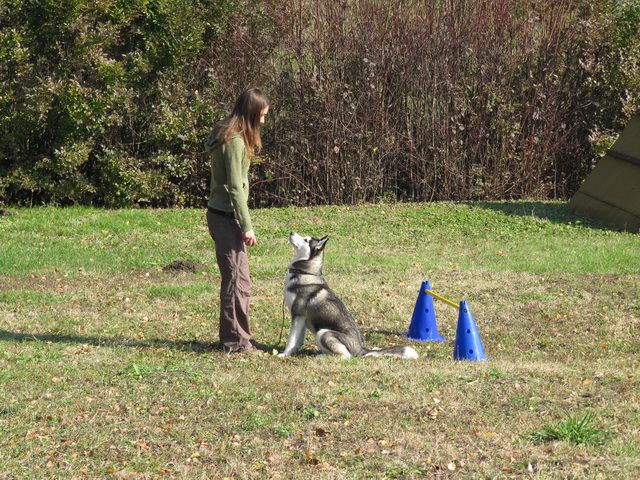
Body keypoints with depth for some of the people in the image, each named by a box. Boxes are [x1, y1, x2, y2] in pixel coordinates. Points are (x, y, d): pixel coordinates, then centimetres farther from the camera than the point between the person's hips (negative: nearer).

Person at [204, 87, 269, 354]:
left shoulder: (226, 134, 14)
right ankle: (235, 341, -1)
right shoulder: (235, 141, -17)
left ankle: (237, 336, 20)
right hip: (226, 217, -10)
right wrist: (247, 226, -17)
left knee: (234, 279, 14)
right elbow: (235, 186, -19)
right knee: (237, 281, -6)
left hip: (220, 215, 10)